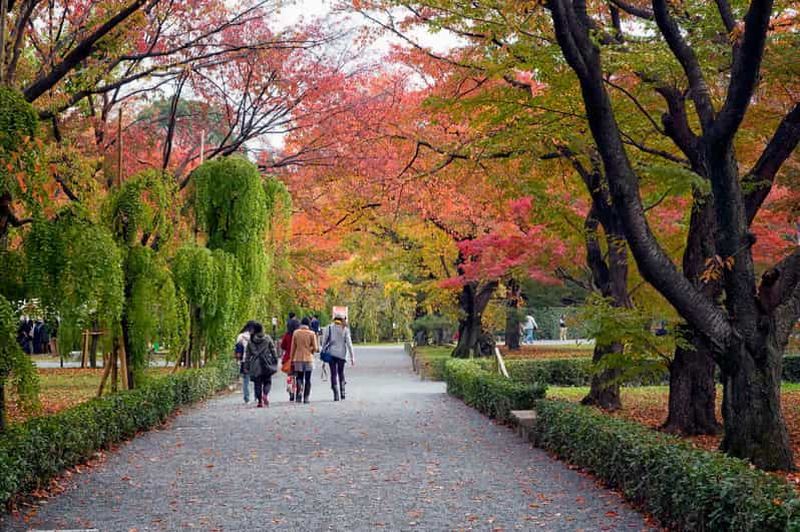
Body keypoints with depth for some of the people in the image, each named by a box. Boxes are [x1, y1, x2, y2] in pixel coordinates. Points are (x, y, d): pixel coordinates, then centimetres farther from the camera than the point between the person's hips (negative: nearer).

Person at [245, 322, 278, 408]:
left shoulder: (250, 341, 3)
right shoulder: (268, 338, 0)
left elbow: (247, 354, 6)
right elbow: (273, 351, 1)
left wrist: (247, 366, 11)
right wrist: (275, 361, 8)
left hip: (255, 365, 1)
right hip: (266, 364, -1)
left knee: (257, 383, 6)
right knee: (267, 381, 9)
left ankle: (260, 401, 2)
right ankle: (265, 394, -17)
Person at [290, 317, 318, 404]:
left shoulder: (296, 333, -1)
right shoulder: (311, 333, -5)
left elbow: (293, 347, 2)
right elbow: (315, 348, -5)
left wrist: (292, 359, 9)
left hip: (298, 359, 1)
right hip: (308, 359, -1)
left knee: (299, 377, 9)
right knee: (307, 379, 7)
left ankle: (300, 390, -18)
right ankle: (306, 397, 6)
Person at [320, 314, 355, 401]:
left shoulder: (328, 328, 0)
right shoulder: (345, 330, 0)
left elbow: (324, 342, -2)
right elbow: (349, 344, -2)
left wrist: (323, 353, 6)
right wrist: (352, 357, 1)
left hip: (332, 353, -1)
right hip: (342, 354, 1)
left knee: (334, 374, 2)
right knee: (341, 373, 17)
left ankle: (336, 395, -5)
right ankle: (342, 393, 12)